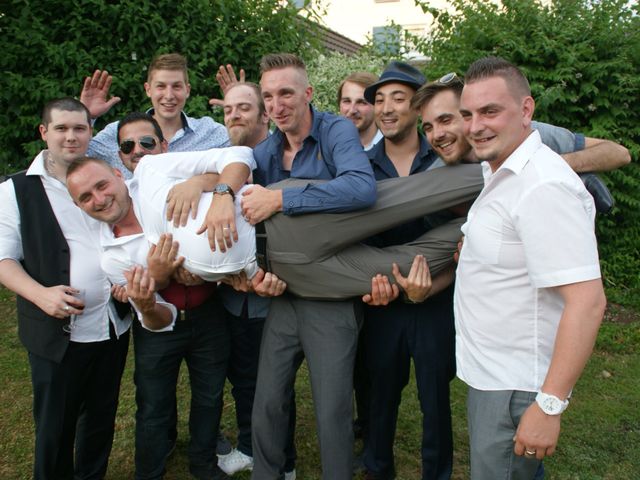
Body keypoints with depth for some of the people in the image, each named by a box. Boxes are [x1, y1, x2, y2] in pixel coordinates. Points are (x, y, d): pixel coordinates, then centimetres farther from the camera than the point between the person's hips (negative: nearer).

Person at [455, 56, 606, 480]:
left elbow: (587, 301, -28)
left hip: (516, 389, -9)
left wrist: (550, 405, -27)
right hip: (488, 375, 10)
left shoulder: (544, 187, -23)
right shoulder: (499, 174, 9)